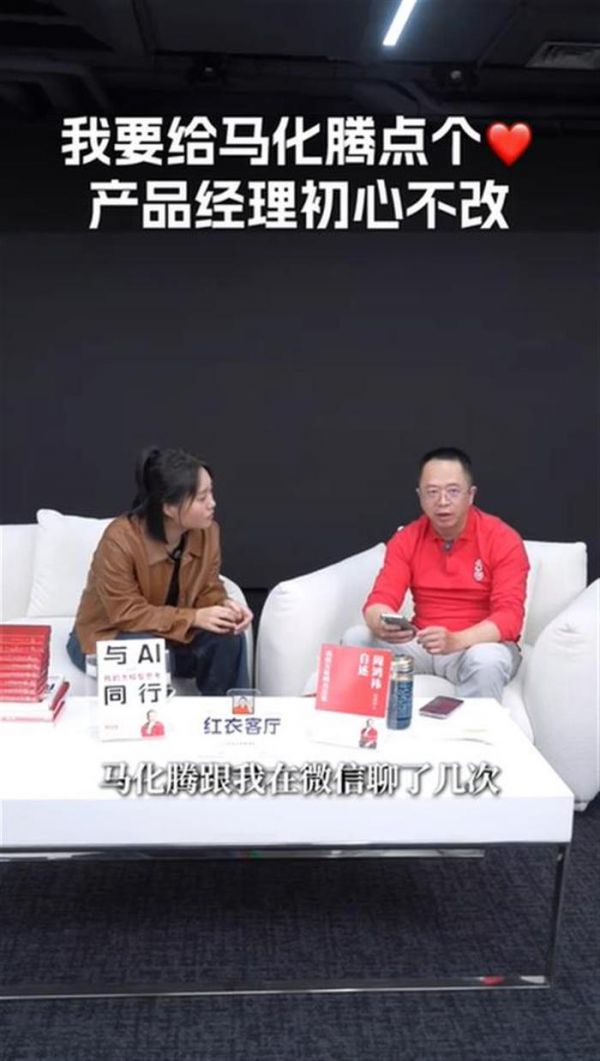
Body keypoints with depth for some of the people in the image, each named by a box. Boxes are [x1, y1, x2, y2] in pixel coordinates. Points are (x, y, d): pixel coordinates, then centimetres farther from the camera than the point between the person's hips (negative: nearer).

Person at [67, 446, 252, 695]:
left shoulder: (208, 531, -14)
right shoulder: (120, 540, -30)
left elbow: (208, 589, -3)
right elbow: (126, 614, -28)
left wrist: (224, 605, -28)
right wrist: (194, 618, -36)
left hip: (174, 635, 5)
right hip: (108, 637, -5)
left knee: (227, 638, -22)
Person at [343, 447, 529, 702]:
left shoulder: (503, 539, -12)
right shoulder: (406, 539, 0)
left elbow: (509, 616, -20)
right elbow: (381, 599, -9)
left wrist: (455, 641, -38)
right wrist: (381, 624, -35)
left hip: (482, 644, -3)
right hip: (422, 642, 3)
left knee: (486, 659, -37)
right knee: (356, 639, -18)